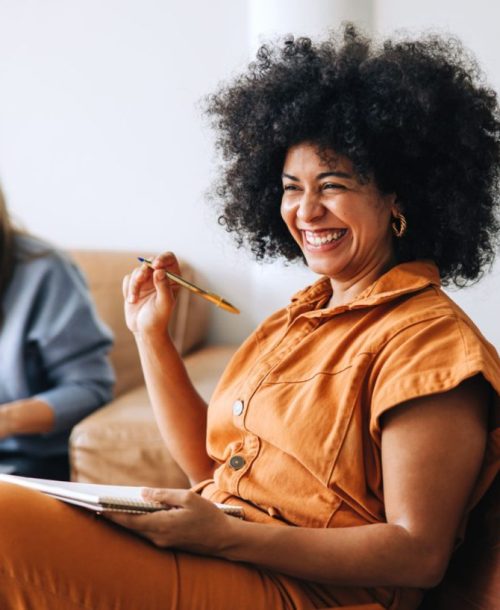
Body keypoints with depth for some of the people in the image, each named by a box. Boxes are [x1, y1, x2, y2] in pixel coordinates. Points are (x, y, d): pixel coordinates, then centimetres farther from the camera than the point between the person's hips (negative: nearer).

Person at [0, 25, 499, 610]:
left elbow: (419, 555, -15)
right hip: (210, 555, 8)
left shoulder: (427, 338, -9)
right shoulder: (300, 316, 17)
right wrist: (150, 334, 10)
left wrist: (225, 535, -21)